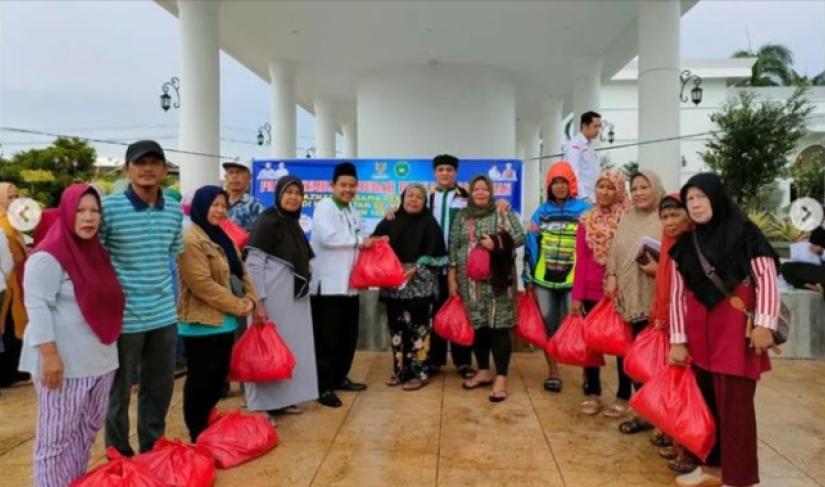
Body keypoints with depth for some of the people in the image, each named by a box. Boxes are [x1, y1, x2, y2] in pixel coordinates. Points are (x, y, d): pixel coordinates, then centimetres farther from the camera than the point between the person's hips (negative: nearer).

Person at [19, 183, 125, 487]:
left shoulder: (96, 251, 11)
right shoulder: (48, 256, -14)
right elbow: (37, 307, -19)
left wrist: (110, 345, 22)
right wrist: (50, 355, -23)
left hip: (99, 358, 8)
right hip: (64, 362, -8)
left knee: (88, 429, 18)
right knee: (57, 436, 3)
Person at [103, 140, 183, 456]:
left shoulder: (174, 210, 4)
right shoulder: (109, 207, -11)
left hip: (164, 316, 5)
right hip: (123, 317, -4)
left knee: (161, 389, 16)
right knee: (119, 391, 11)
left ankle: (153, 451, 34)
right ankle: (119, 457, 29)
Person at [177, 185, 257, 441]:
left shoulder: (222, 237, 14)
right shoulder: (191, 240, -16)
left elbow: (241, 271, 14)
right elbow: (202, 284, -23)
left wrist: (250, 299, -4)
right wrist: (237, 306, -17)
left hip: (224, 321, 9)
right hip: (202, 323, -9)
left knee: (219, 377, 17)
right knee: (200, 380, 5)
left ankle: (208, 426, 33)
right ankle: (197, 434, 20)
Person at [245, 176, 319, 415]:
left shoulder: (292, 223, 12)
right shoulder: (267, 221, -13)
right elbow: (253, 264, -18)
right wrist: (258, 301, -23)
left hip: (294, 296, 9)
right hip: (274, 296, -8)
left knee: (290, 346, 13)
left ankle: (281, 399, 25)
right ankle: (262, 404, 10)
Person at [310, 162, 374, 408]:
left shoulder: (353, 211, 18)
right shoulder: (324, 207, -7)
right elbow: (329, 237, -23)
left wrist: (370, 243, 2)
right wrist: (360, 241, -14)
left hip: (349, 283, 8)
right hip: (328, 284, -8)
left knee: (348, 336, 15)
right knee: (327, 338, -4)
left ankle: (340, 377, 29)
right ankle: (323, 387, 5)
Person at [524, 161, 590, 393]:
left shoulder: (585, 211, 0)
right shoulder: (541, 212, 9)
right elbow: (531, 244, 9)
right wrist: (528, 277, 6)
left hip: (574, 280, -3)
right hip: (544, 278, 3)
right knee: (548, 325, 9)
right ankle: (553, 371, 22)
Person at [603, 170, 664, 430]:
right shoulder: (626, 218, 12)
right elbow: (614, 251, 11)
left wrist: (659, 268, -24)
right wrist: (611, 276, -1)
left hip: (651, 299, -6)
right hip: (625, 296, 6)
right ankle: (624, 398, 31)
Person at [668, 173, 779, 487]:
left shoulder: (743, 233, -4)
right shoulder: (684, 245, 8)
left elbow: (767, 278, -7)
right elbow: (677, 294, 7)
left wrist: (765, 323, -15)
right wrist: (678, 340, 4)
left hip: (736, 327, -5)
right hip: (698, 329, 5)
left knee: (733, 402, -2)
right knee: (705, 398, 11)